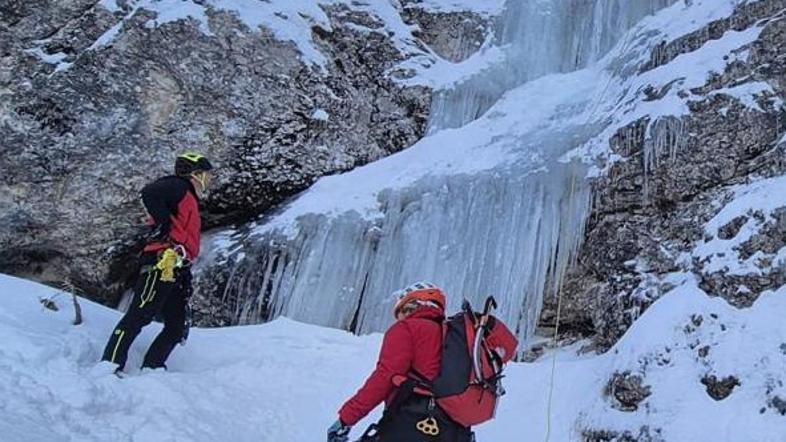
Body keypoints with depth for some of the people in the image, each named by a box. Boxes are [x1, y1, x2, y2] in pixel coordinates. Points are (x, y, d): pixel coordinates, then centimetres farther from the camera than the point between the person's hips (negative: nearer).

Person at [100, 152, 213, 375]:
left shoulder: (190, 200, 31)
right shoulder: (178, 186, 4)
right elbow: (149, 193, -18)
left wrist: (186, 279, 23)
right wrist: (165, 226, -15)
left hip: (176, 269, 10)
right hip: (163, 262, -10)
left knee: (176, 327, 7)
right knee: (139, 316, -15)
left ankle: (151, 369, 7)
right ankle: (111, 364, -17)